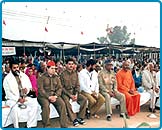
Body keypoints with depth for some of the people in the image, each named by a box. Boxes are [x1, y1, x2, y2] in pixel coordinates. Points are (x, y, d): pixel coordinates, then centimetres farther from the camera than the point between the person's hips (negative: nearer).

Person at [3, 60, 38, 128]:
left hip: (24, 97, 4)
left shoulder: (24, 76, 5)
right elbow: (8, 93, -11)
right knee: (15, 108, -35)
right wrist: (18, 99, -22)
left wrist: (26, 90, -15)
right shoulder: (7, 78, -7)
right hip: (12, 99, -3)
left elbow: (29, 86, 9)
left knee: (35, 104, -22)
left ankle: (30, 125, -16)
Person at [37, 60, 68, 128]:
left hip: (54, 95, 4)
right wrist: (49, 97, -18)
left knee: (62, 104, -22)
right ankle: (46, 126, -19)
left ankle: (64, 125, -17)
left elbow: (59, 88, 7)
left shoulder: (56, 77, 14)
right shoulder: (41, 77, -1)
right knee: (46, 105, -33)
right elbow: (40, 90, -9)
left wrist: (56, 96, -11)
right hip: (43, 96, -4)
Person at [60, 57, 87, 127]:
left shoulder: (75, 73, 7)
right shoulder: (63, 74, -6)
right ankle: (74, 119, -22)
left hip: (74, 92, 4)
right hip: (65, 92, -4)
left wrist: (76, 94, -10)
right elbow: (62, 87, -9)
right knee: (66, 101, -34)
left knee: (84, 99, -16)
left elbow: (77, 85, 7)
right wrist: (70, 95, -16)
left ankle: (80, 117, -6)